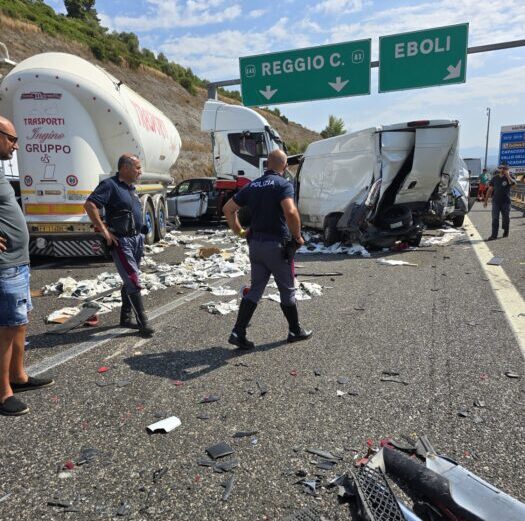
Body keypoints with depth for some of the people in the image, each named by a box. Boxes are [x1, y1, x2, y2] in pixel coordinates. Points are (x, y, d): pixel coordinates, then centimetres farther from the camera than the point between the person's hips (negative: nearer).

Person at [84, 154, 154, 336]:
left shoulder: (131, 187, 15)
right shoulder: (110, 185, -12)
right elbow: (89, 205, -22)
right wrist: (105, 231, -22)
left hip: (137, 239, 9)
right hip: (121, 241, -9)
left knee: (129, 280, 14)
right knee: (133, 282, -8)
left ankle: (125, 318, 25)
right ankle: (143, 322, -2)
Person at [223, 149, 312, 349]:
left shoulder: (252, 186, 10)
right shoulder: (283, 184, -10)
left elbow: (228, 208, 11)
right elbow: (290, 212, -27)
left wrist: (239, 231, 14)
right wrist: (298, 237, -14)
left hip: (255, 244, 6)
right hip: (276, 244, -6)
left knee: (255, 288, 12)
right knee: (287, 290, 10)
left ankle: (238, 332, 6)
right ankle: (295, 331, 26)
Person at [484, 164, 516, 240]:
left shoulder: (509, 177, 1)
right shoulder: (495, 178, 7)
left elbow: (512, 183, -23)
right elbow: (490, 190, 9)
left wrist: (507, 175, -18)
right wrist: (486, 200, 7)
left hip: (506, 201, -1)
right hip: (496, 201, 1)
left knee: (506, 218, 9)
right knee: (495, 218, -5)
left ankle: (506, 232, 29)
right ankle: (494, 235, -5)